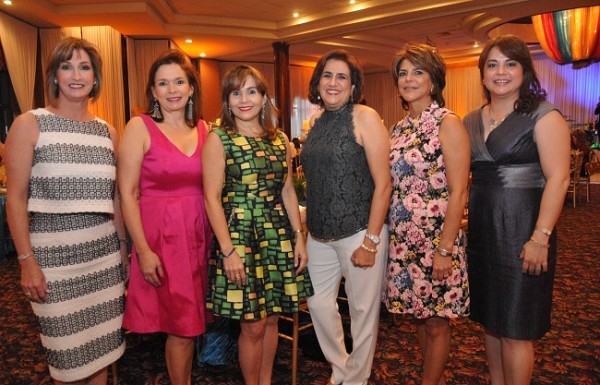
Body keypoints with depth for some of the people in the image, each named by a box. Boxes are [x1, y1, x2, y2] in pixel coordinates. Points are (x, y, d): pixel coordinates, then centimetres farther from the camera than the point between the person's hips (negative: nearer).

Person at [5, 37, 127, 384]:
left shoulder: (107, 132, 8)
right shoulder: (29, 125, -3)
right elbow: (16, 198, -5)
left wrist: (122, 248, 12)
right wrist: (26, 260, -10)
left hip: (103, 252, 4)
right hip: (54, 254, -3)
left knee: (102, 347, 12)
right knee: (69, 354, 8)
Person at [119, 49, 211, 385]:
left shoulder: (203, 129, 7)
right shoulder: (140, 127, -6)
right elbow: (128, 194, -9)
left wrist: (217, 237, 4)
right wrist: (143, 251, -14)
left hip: (198, 235, 4)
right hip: (161, 235, -4)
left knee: (190, 322, 15)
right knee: (182, 326, 3)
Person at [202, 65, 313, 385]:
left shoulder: (279, 140, 9)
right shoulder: (218, 139, -4)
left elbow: (288, 192, 12)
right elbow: (212, 198, -9)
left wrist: (298, 237, 6)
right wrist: (228, 250, -15)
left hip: (278, 236, 5)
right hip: (240, 235, -4)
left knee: (271, 319, 13)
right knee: (252, 325, 4)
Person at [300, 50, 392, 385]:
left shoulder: (365, 117, -9)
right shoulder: (318, 122, 10)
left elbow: (383, 183, -13)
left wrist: (371, 241, -16)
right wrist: (311, 226, 11)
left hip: (359, 232, -6)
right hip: (320, 234, 7)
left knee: (363, 311, 8)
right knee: (318, 304, 15)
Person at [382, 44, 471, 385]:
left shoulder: (448, 124, -10)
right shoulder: (400, 128, 10)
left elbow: (458, 192, -14)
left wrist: (445, 249, -17)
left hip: (436, 238, -6)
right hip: (403, 239, 7)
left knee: (436, 321, 8)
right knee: (419, 315, 18)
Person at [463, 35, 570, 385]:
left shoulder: (544, 116, -6)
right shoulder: (471, 121, 11)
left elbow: (558, 179, -14)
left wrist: (540, 238, -21)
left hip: (521, 232, -6)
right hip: (482, 231, 6)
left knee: (515, 327, 3)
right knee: (490, 318, 16)